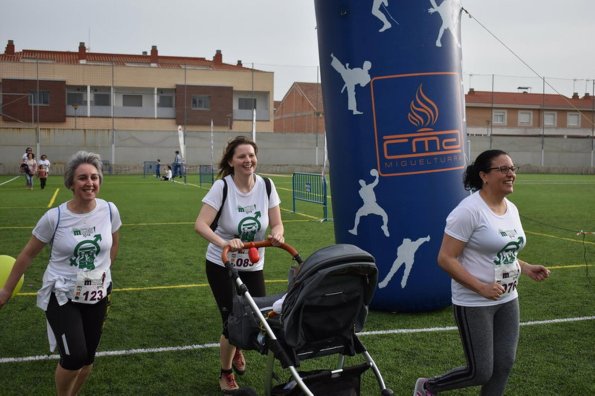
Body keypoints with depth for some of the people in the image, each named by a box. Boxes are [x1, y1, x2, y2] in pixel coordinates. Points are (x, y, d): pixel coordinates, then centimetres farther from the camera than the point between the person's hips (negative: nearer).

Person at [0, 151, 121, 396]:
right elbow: (28, 254, -4)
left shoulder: (109, 210, -9)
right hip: (61, 296, -3)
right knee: (74, 356, -16)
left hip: (97, 296, 3)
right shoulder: (54, 217, -16)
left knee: (87, 359, 11)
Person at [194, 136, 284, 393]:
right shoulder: (222, 186, -18)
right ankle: (226, 373, 26)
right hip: (222, 266, -4)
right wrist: (223, 243, -43)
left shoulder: (265, 185, -7)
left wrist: (276, 235, -27)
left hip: (253, 266, 4)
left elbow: (277, 224, -4)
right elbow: (200, 224, -26)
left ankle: (236, 347, 43)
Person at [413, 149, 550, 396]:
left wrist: (527, 268, 3)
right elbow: (445, 259, -20)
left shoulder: (511, 209, 7)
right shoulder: (469, 210, -19)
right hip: (474, 303, -8)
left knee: (504, 365, 10)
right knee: (481, 373, -2)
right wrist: (481, 288, -25)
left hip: (507, 300, 8)